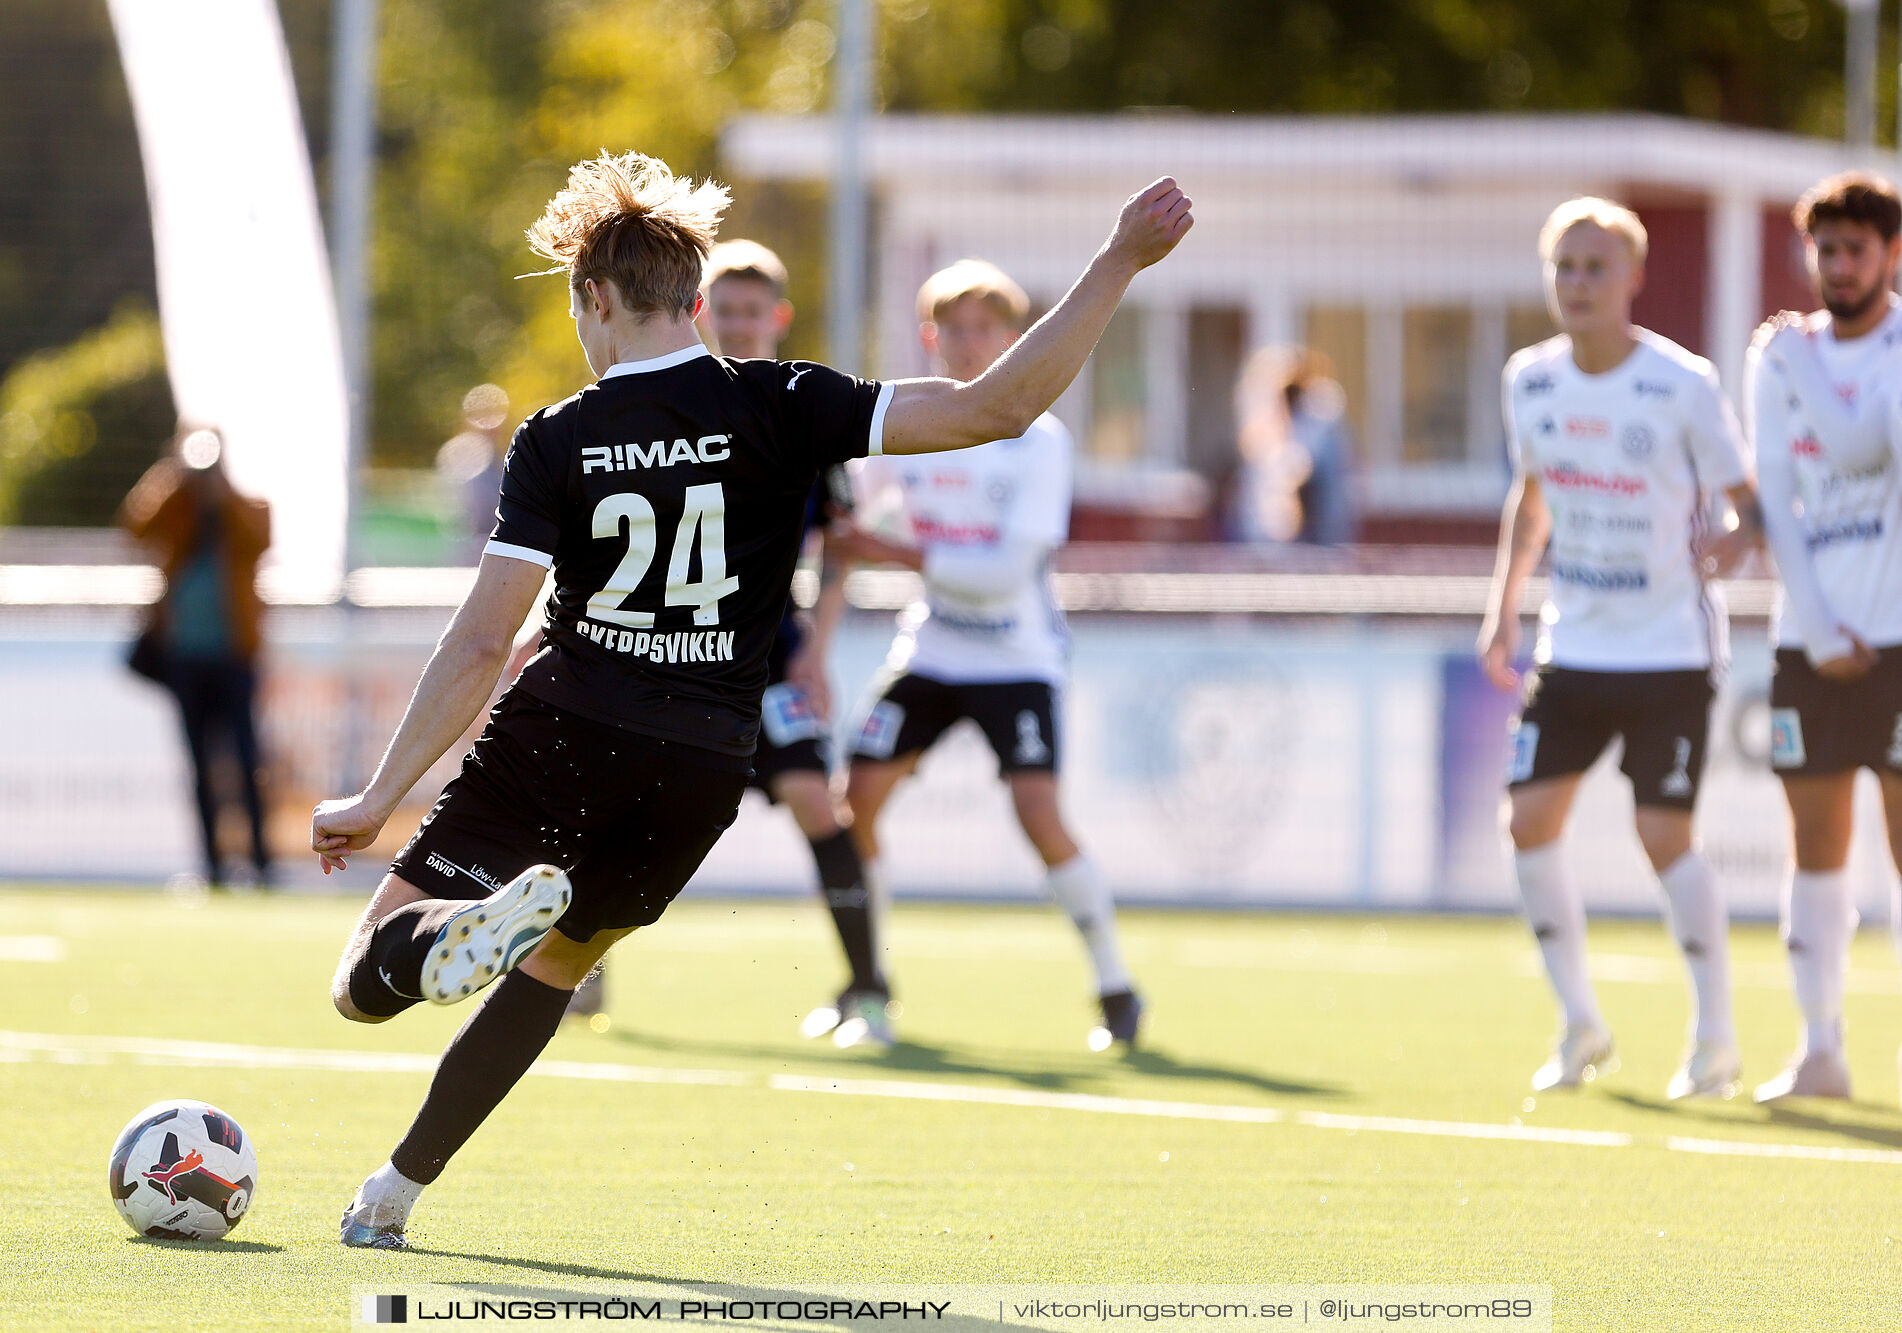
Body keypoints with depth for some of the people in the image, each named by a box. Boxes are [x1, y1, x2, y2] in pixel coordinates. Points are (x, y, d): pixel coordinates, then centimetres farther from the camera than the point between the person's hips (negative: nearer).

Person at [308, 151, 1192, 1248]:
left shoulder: (559, 441, -4)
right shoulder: (776, 408, -4)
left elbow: (482, 642, -9)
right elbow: (996, 410, -11)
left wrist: (379, 800, -3)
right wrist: (1120, 264, -8)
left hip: (556, 740, -3)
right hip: (701, 768, 3)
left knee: (368, 982, 0)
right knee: (550, 969, 27)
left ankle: (484, 917, -33)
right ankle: (396, 1194, 20)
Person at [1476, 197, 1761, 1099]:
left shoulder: (1683, 385, -13)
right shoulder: (1531, 380, 3)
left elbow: (1747, 498, -6)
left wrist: (1733, 545, -26)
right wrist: (1504, 606, 12)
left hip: (1670, 650, -5)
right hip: (1573, 644, 5)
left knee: (1663, 833, -10)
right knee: (1530, 817, -5)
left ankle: (1715, 1039, 5)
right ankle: (1580, 1026, 11)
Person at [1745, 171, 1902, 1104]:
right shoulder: (1779, 359, 10)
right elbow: (1778, 500, 5)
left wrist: (1797, 358, -10)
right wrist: (1818, 628, -4)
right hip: (1811, 638, 4)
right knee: (1816, 846, 4)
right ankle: (1819, 1049, 9)